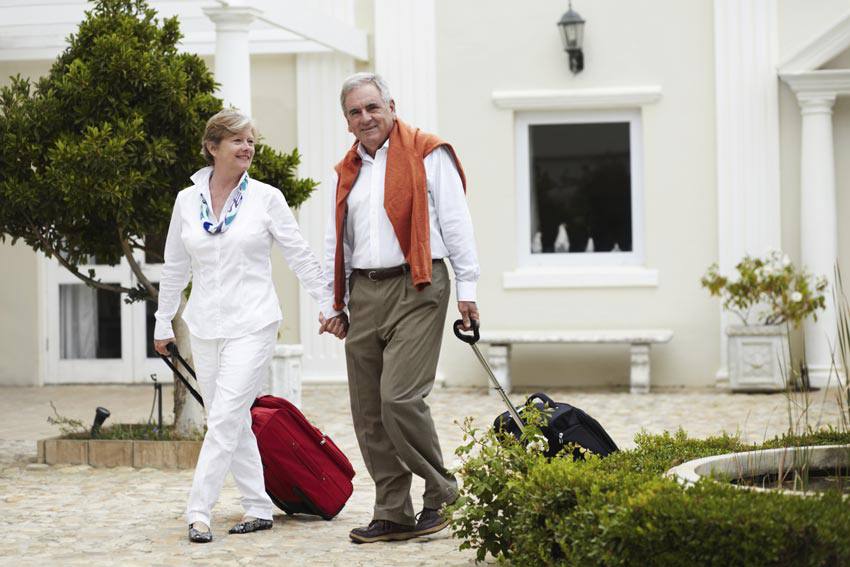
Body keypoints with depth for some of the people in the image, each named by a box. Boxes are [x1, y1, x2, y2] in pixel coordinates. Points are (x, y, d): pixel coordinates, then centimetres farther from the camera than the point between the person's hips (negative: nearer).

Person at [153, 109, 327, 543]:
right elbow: (175, 267, 15)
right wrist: (162, 323, 18)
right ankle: (258, 507, 17)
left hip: (251, 324, -4)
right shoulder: (187, 200, 6)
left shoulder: (266, 198, -2)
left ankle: (199, 511, -10)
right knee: (234, 422, 9)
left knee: (224, 419, -12)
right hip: (204, 326, 4)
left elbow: (300, 257, 2)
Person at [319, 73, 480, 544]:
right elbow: (335, 242, 23)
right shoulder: (347, 171, 18)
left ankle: (441, 493, 2)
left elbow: (455, 221, -2)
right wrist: (334, 304, 18)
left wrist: (466, 288, -7)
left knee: (400, 399, -17)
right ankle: (393, 514, 11)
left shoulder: (427, 154, 1)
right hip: (363, 294, 6)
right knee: (368, 414, 4)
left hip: (415, 291, -6)